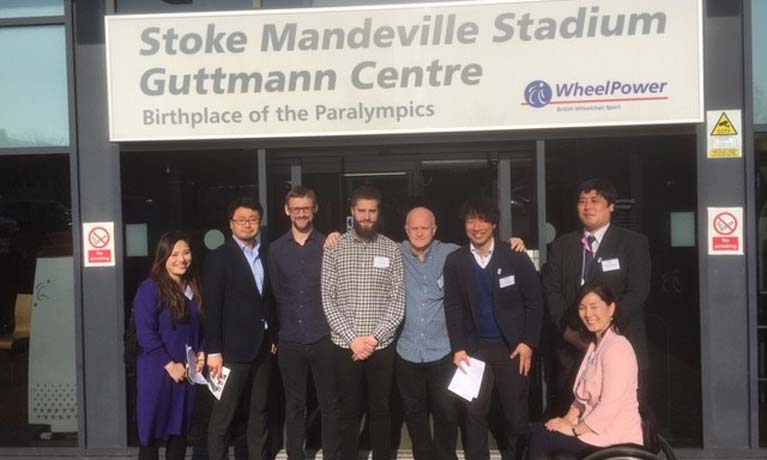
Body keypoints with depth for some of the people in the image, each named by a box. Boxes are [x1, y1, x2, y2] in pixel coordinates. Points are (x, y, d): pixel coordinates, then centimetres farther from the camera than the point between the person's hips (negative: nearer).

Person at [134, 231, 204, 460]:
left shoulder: (194, 288, 9)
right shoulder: (150, 289, -11)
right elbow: (145, 334, -16)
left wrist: (201, 354, 0)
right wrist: (169, 365, -16)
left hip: (186, 371, 6)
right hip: (156, 372, -6)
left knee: (180, 430, 13)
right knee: (151, 432, 1)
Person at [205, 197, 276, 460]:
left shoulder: (266, 255, 10)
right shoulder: (219, 258, -5)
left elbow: (270, 299, 12)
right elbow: (212, 308, -10)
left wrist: (273, 337, 5)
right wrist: (214, 352, -14)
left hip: (263, 347, 5)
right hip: (233, 349, -5)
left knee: (259, 413, 13)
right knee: (222, 417, 2)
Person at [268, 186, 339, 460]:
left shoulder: (328, 245, -1)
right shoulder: (276, 249, 4)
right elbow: (276, 294, 8)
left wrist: (334, 327, -1)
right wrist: (283, 328, 6)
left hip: (324, 338, -1)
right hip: (290, 341, 1)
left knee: (329, 404, 7)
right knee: (294, 405, 12)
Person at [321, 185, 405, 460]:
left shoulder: (392, 249, 2)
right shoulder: (334, 248, 0)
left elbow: (398, 300, -1)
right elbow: (327, 299, -3)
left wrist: (375, 337, -12)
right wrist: (352, 338, -11)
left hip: (382, 346, 1)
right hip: (344, 345, 0)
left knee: (381, 410, 11)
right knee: (349, 411, 10)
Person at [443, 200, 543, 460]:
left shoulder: (515, 257, -2)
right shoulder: (455, 261, 2)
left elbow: (534, 301, 0)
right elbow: (453, 308, 2)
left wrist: (528, 342, -6)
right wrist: (458, 348, -5)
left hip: (512, 346, -1)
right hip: (475, 347, 1)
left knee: (516, 412, 6)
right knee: (474, 412, 2)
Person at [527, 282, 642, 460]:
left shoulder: (616, 348, -20)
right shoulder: (596, 344, 12)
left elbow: (610, 407, -25)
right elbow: (584, 393, 16)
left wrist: (573, 430, -16)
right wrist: (568, 419, 2)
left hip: (615, 436, -9)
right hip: (595, 426, 9)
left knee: (539, 437, -9)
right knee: (539, 431, 2)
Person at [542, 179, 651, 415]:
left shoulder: (633, 243, 3)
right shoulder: (561, 245, 13)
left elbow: (637, 292, -6)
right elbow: (552, 290, 7)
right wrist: (567, 330, -7)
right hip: (572, 345, 3)